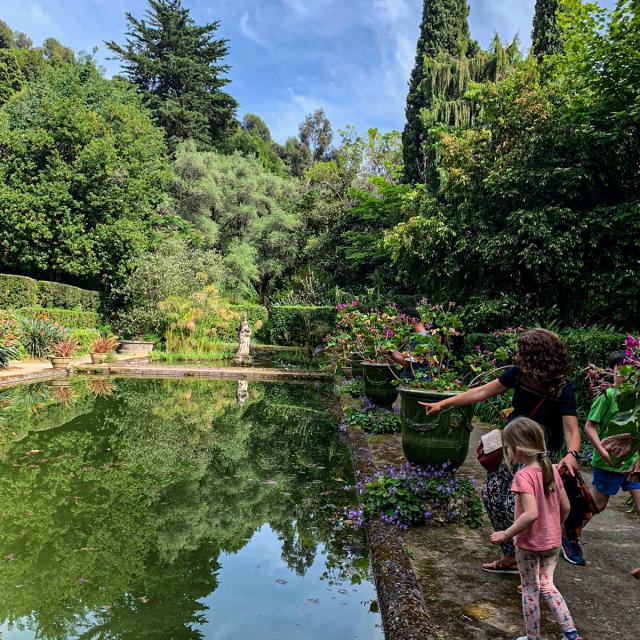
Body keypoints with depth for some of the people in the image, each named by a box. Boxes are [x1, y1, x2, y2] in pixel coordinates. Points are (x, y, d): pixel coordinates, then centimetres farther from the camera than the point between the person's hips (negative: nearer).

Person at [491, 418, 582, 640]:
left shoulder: (523, 476, -25)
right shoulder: (552, 470, -4)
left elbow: (531, 514, -33)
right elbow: (566, 507, 4)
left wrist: (505, 535, -23)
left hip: (530, 544, -6)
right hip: (553, 542, 6)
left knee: (530, 590, 14)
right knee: (547, 585, 24)